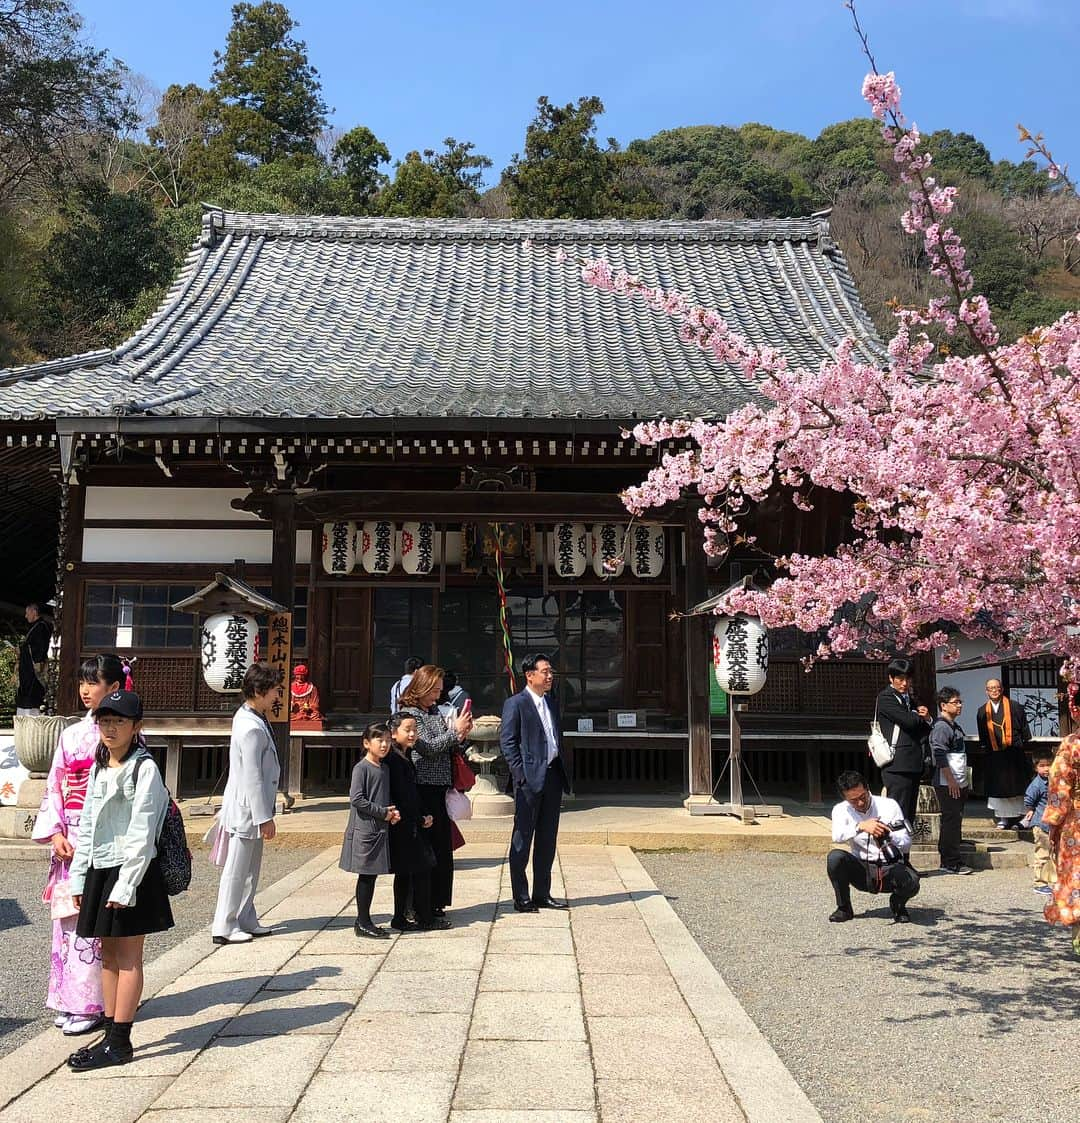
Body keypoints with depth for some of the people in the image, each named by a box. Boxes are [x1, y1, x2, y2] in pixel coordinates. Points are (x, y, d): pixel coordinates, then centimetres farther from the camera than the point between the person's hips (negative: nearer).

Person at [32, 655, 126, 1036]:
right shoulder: (72, 735, 11)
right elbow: (54, 787, 11)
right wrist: (55, 833, 0)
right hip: (70, 838, 6)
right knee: (68, 916, 9)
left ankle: (93, 1004, 6)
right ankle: (69, 1000, 21)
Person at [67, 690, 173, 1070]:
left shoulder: (144, 769, -12)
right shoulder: (98, 767, 13)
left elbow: (142, 834, -16)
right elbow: (87, 825, 16)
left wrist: (125, 886, -19)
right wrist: (78, 878, 12)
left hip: (129, 871, -8)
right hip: (99, 870, 8)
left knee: (127, 957, 0)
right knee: (107, 954, 13)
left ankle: (120, 1042, 6)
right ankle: (110, 1035, 22)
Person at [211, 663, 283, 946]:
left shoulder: (247, 716, 7)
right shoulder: (252, 729, -24)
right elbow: (253, 778, -23)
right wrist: (264, 818, -19)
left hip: (249, 810, 10)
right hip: (246, 811, -10)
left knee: (250, 869, 17)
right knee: (236, 870, 1)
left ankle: (246, 921, 26)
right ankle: (224, 927, 10)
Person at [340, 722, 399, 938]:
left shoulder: (385, 769, 13)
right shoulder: (362, 768, -11)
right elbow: (356, 799, -18)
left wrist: (392, 813, 1)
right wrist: (383, 812, -15)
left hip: (380, 829, 8)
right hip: (364, 829, -8)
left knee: (371, 875, 11)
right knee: (366, 876, -2)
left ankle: (364, 920, 19)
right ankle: (363, 923, 6)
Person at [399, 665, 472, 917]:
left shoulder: (435, 711, 15)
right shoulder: (408, 713, -8)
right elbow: (428, 747, -15)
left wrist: (460, 736, 1)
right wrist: (454, 730, -12)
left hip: (440, 787, 8)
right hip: (422, 789, -8)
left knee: (442, 848, 12)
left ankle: (435, 903, 22)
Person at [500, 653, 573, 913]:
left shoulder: (551, 703, 17)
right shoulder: (516, 704, -6)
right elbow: (507, 741, -10)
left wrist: (565, 771, 12)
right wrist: (520, 774, -15)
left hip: (553, 775, 7)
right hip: (530, 778, -7)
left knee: (547, 840, 11)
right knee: (523, 839, 0)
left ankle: (542, 894, 20)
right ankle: (521, 897, 7)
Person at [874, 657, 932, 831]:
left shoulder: (908, 698, 21)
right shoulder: (886, 697, -6)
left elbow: (924, 730, 21)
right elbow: (908, 720, -19)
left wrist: (926, 718, -2)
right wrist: (921, 716, 3)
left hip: (913, 765, 9)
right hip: (897, 766, -9)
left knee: (909, 816, 11)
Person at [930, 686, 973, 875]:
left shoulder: (954, 726, 17)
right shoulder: (941, 727, -13)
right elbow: (940, 757, -20)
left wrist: (965, 781, 23)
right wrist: (951, 781, -21)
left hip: (959, 784, 10)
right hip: (948, 785, -10)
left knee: (954, 821, 12)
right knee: (951, 821, -6)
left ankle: (948, 861, 19)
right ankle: (952, 863, -1)